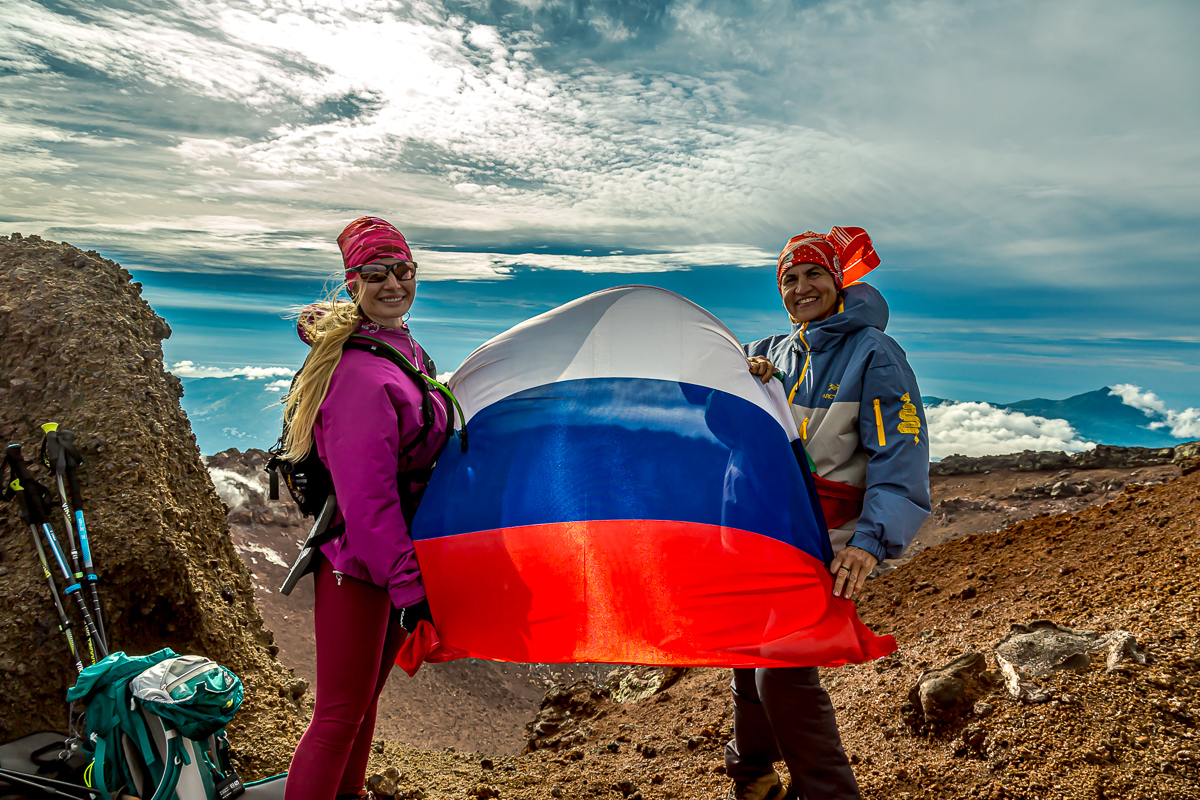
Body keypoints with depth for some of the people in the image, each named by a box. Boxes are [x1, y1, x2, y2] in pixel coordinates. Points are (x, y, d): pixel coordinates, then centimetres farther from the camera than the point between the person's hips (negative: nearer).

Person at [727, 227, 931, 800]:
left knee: (783, 671, -14)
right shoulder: (772, 352, 11)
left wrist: (872, 540, -28)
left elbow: (900, 454, -15)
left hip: (824, 540, -6)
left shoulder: (873, 353, -6)